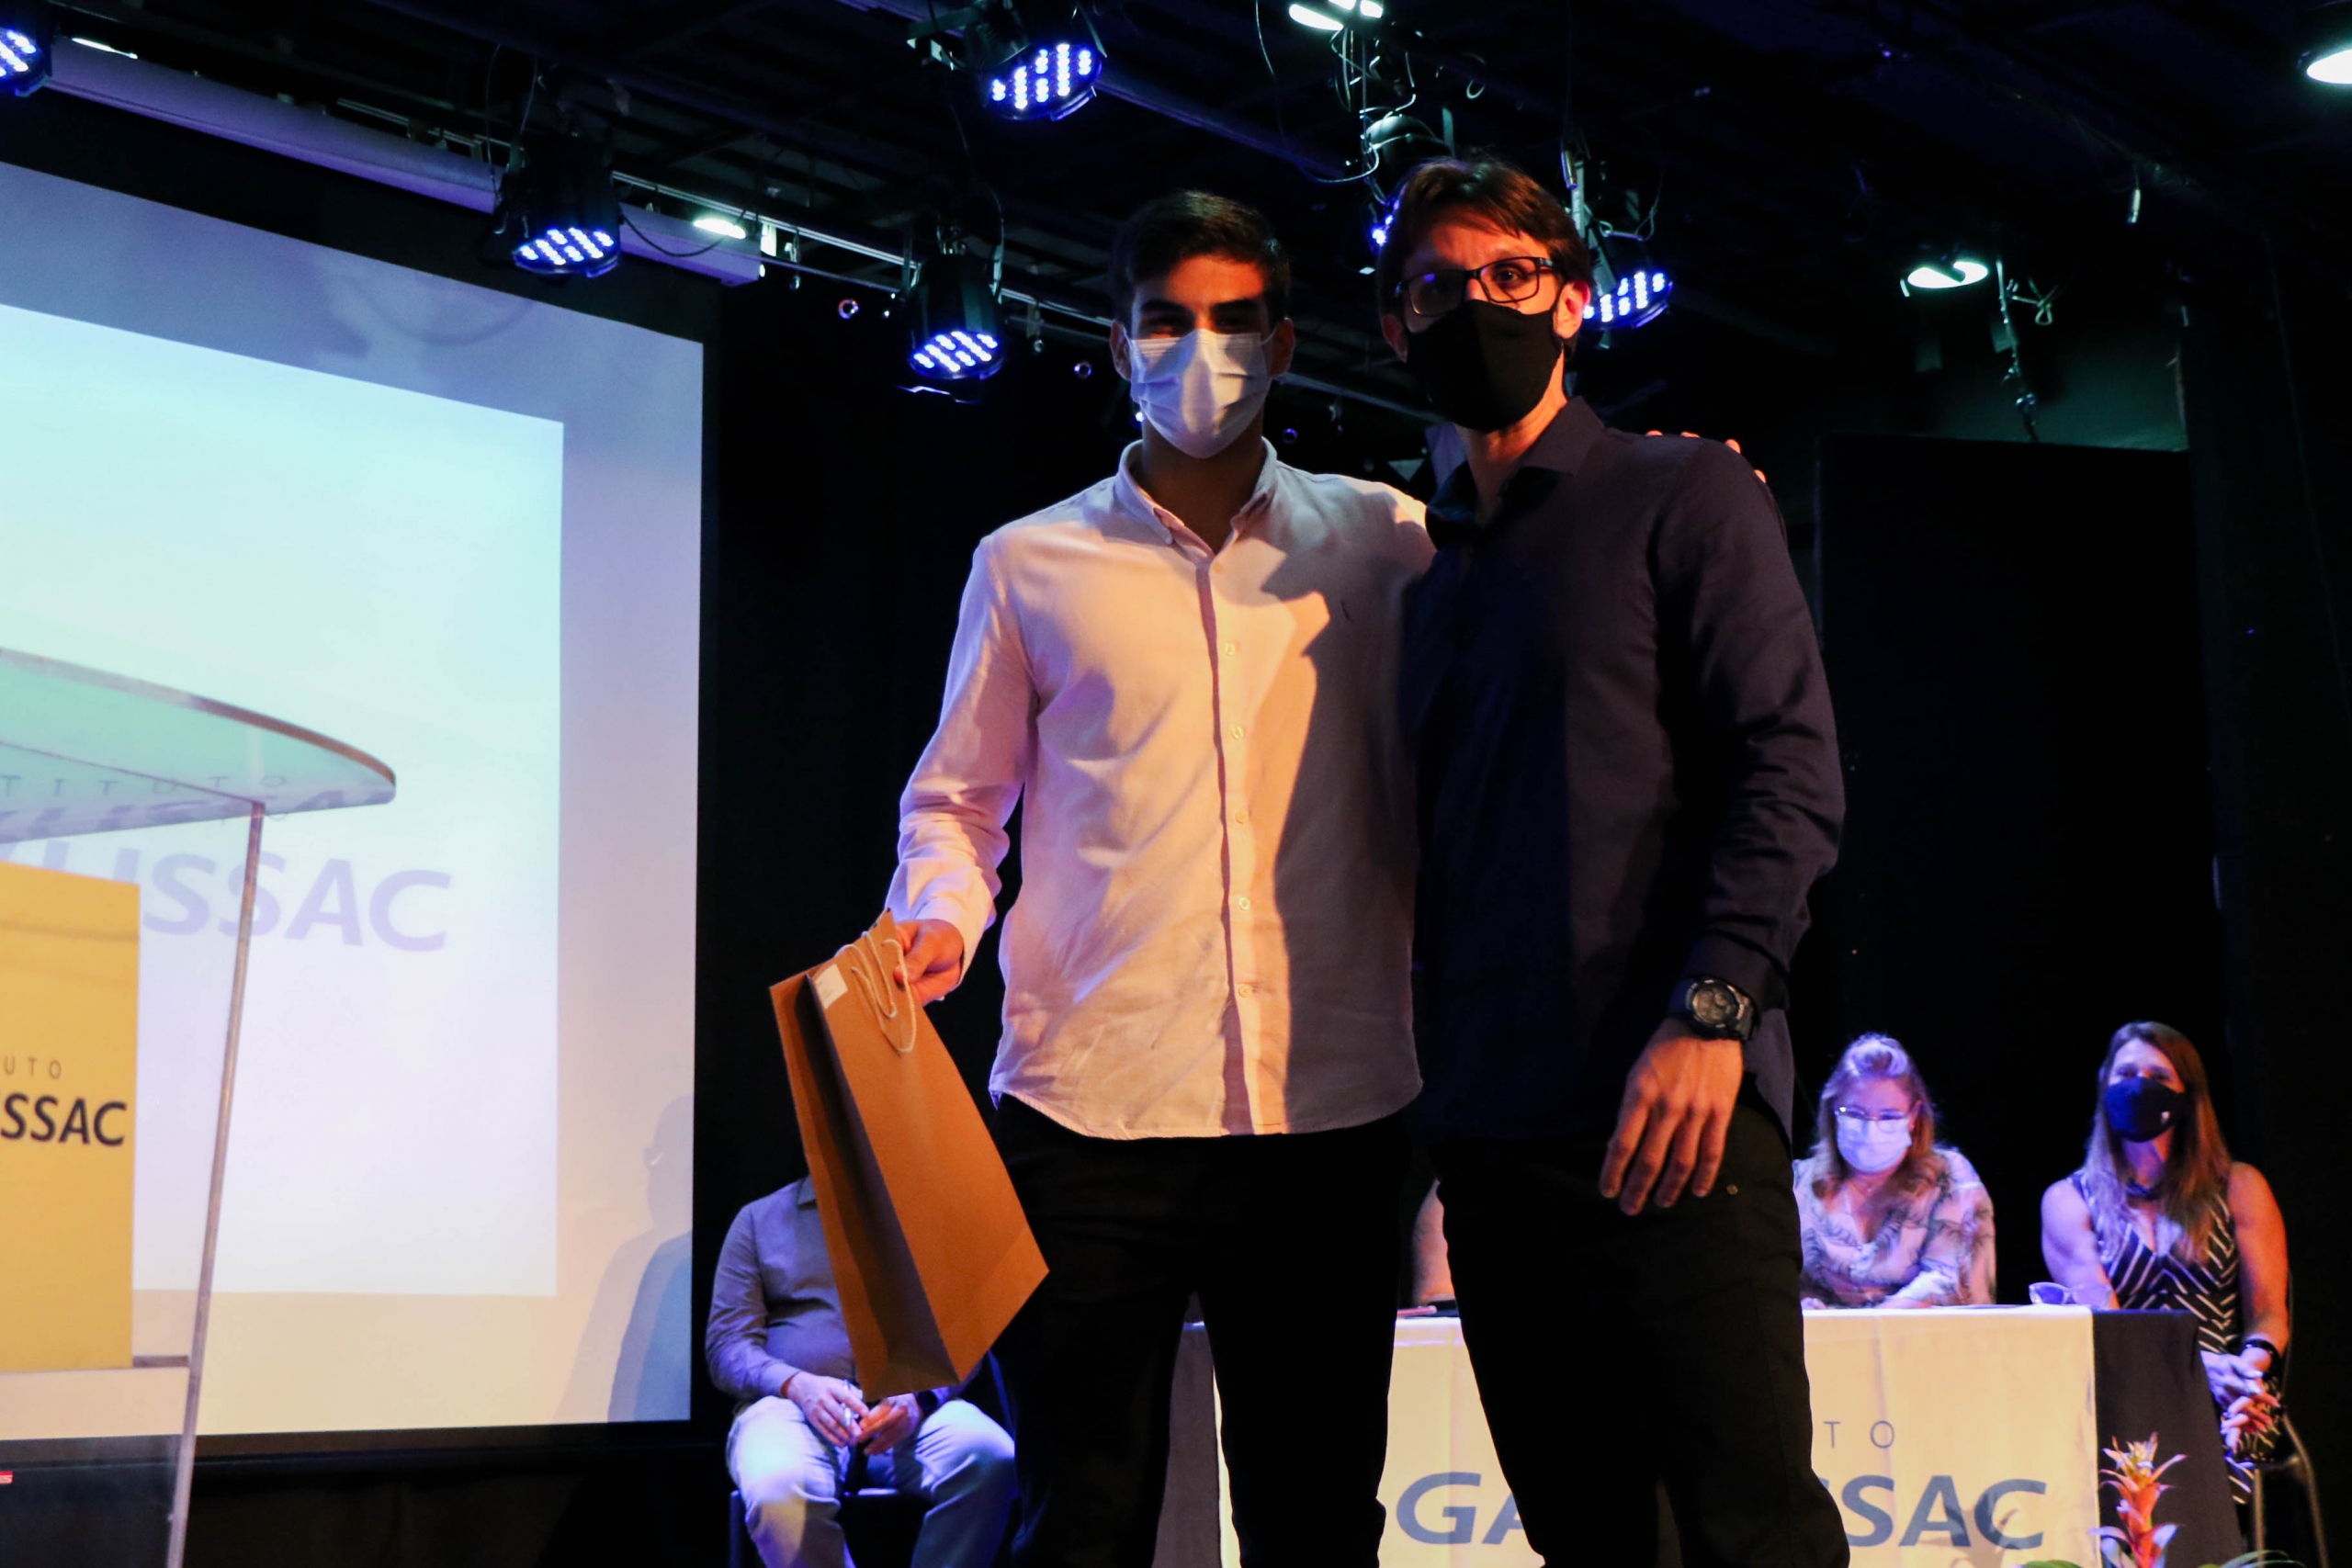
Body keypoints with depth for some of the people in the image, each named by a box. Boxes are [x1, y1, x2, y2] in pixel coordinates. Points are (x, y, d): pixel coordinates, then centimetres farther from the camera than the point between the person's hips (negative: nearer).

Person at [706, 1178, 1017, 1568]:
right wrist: (798, 1386, -13)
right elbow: (725, 1346, 8)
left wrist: (920, 1395, -13)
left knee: (990, 1462, -35)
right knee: (777, 1488, -38)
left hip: (909, 1408, 1)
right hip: (794, 1406, 0)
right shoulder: (759, 1219, 18)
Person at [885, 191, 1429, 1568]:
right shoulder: (1032, 564, 10)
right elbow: (955, 798, 15)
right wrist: (941, 919, -7)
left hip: (1330, 1106, 1)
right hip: (1093, 1105, -1)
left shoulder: (1383, 540, 11)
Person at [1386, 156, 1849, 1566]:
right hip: (1490, 1133, 6)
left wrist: (1712, 1013, -19)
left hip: (1673, 1113, -6)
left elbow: (1792, 769, -7)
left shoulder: (1683, 496, 4)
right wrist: (1440, 1080, 13)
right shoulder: (1434, 572, 21)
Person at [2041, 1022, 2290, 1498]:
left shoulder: (2238, 1186, 14)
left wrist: (2250, 1365, -17)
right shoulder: (2069, 1200, 10)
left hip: (2226, 1404, 1)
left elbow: (2269, 1314, 8)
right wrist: (2200, 1366, -20)